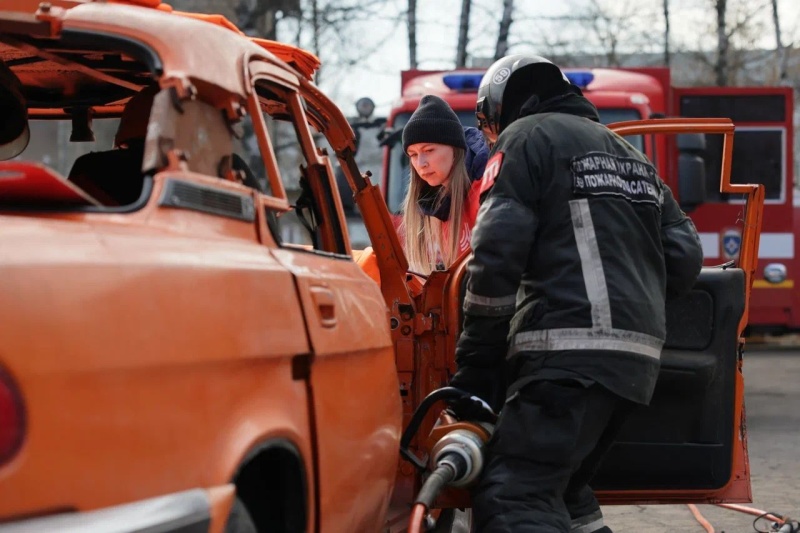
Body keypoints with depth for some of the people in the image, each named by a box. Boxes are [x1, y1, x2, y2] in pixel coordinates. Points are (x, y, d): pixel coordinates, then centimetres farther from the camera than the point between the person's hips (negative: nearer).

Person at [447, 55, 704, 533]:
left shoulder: (527, 137, 4)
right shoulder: (630, 153, 29)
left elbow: (497, 255, -7)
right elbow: (685, 257, 21)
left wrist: (476, 364, -4)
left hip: (570, 350, -9)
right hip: (639, 354, 9)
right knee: (561, 489, 18)